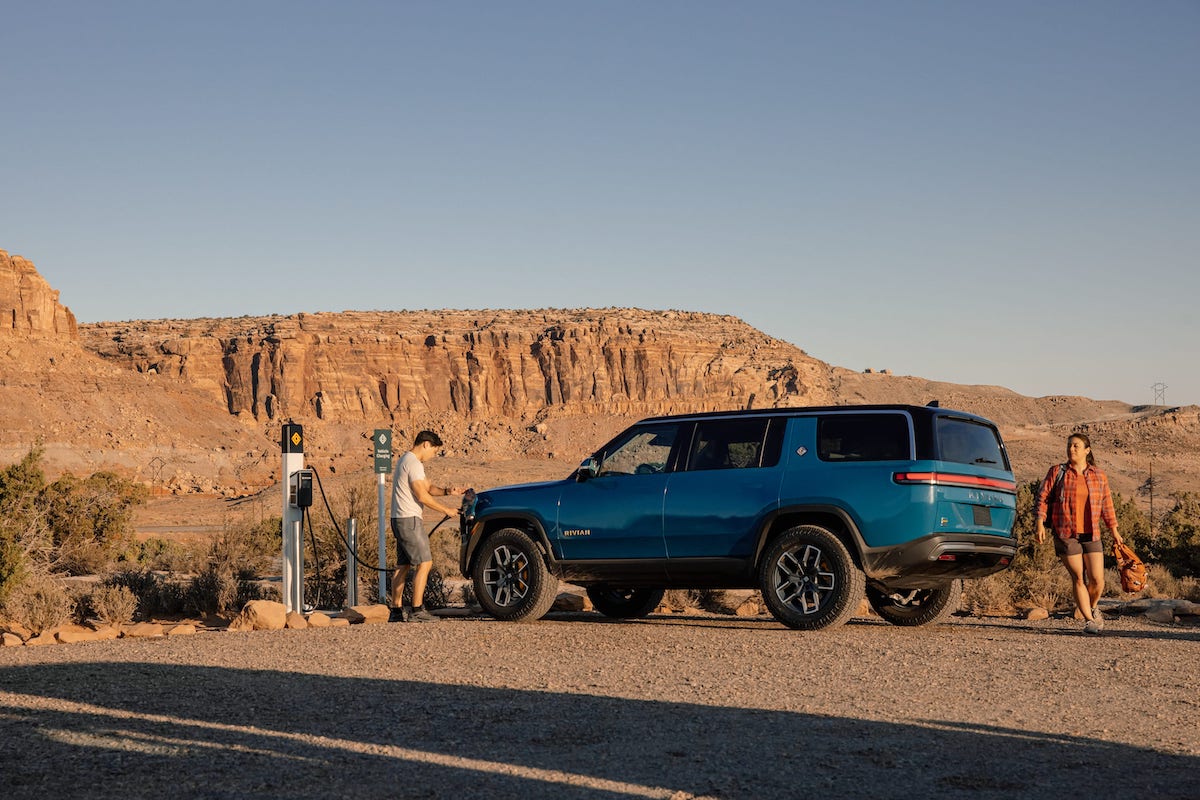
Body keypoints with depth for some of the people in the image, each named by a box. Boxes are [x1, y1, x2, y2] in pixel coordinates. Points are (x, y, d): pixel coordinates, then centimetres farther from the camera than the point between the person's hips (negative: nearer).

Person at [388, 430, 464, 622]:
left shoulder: (406, 460, 19)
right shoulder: (413, 464, -15)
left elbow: (428, 487, 20)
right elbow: (422, 496, -18)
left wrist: (447, 491, 3)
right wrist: (446, 510, -9)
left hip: (400, 520, 11)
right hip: (409, 520, -11)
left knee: (403, 565, 13)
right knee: (425, 562, -10)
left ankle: (397, 609, 15)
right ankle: (416, 610, -12)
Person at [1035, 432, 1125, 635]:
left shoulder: (1099, 476, 9)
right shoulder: (1057, 472, 2)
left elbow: (1106, 504, 16)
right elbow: (1043, 498, 1)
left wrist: (1114, 530, 16)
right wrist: (1040, 523, -10)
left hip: (1091, 535, 2)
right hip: (1066, 534, -2)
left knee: (1097, 579, -3)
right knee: (1078, 578, -2)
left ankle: (1092, 608, 27)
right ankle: (1089, 620, 8)